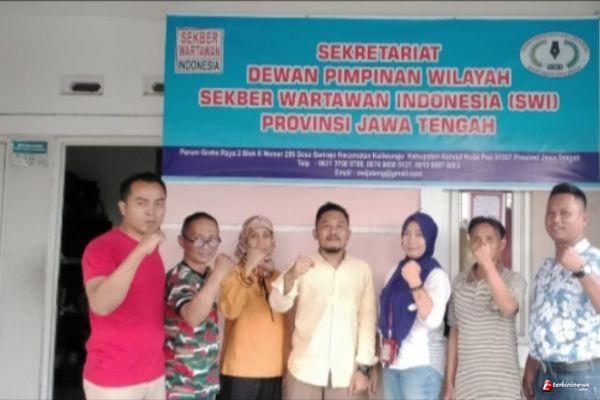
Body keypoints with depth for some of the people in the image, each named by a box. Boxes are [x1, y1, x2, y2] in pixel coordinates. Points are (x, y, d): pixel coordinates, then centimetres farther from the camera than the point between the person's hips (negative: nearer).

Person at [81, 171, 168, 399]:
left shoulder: (153, 249, 10)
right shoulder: (101, 247, -13)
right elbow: (100, 304, -31)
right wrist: (139, 251, -35)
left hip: (155, 374, 7)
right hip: (113, 379, -7)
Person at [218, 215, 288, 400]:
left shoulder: (278, 277, 11)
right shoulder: (235, 273, -3)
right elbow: (229, 310, -21)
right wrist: (248, 271, -24)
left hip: (274, 369, 5)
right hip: (241, 368, -4)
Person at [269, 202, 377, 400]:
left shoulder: (362, 270, 4)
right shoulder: (304, 267, 1)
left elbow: (368, 319, 4)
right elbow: (278, 305, -12)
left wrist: (364, 366, -2)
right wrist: (290, 275, -32)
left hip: (344, 371, 1)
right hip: (304, 369, -1)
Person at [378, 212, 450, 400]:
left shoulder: (436, 275, -7)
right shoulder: (395, 273, 12)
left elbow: (433, 319, -21)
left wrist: (415, 283, -27)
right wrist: (379, 357, 16)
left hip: (422, 365, -6)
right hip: (392, 364, 6)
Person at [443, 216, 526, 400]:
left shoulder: (514, 279, -4)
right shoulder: (459, 282, 6)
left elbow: (507, 307, -27)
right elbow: (455, 333, 10)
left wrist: (487, 263, -27)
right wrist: (449, 382, 9)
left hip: (502, 385, -3)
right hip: (466, 383, 3)